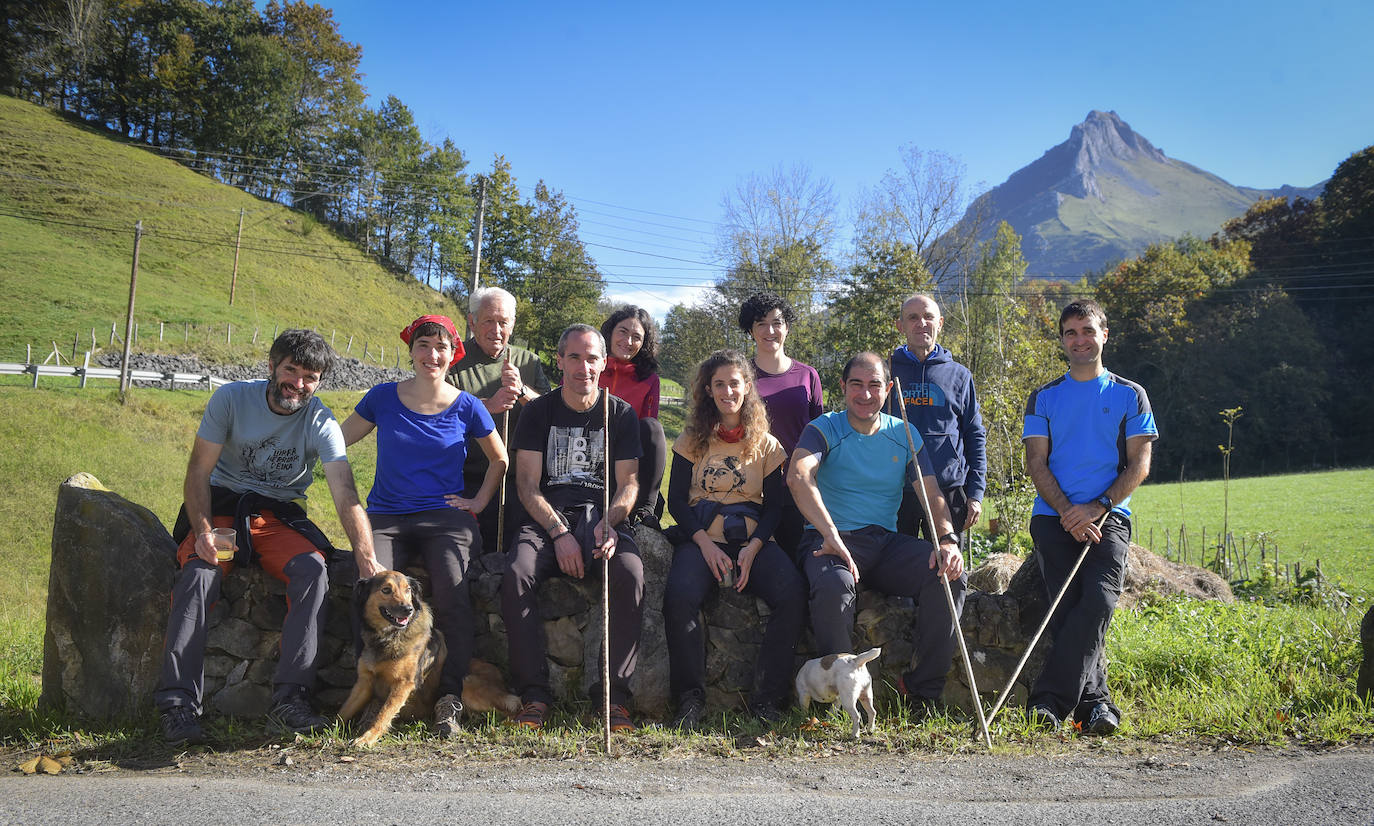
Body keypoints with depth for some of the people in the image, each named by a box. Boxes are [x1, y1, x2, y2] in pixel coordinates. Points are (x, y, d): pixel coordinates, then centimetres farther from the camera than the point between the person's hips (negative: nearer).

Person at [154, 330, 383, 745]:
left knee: (313, 569, -30)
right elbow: (198, 472, -6)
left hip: (278, 516, 1)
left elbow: (345, 495, -19)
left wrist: (366, 557, -34)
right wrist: (203, 531, -24)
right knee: (199, 574, -31)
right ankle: (179, 704, -30)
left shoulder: (321, 422, -8)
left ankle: (289, 698, -31)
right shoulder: (231, 398, -7)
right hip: (221, 507, 0)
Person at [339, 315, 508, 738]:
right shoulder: (383, 397, 7)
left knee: (453, 592, -30)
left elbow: (499, 460, 21)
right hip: (386, 518, 1)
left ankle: (450, 698, -21)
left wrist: (479, 501, 12)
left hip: (445, 517, -1)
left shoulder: (467, 407, 5)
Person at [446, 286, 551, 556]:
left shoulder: (528, 362, 14)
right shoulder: (454, 360, 6)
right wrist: (488, 406, -19)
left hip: (514, 480, 2)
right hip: (463, 478, -2)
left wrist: (521, 391, -14)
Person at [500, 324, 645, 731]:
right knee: (516, 573, -31)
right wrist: (559, 533, -14)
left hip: (603, 515, 0)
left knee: (630, 574, -32)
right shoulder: (539, 411, 9)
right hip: (547, 517, 0)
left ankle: (616, 696, -23)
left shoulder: (620, 414, 11)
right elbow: (527, 484, 2)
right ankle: (534, 695, -23)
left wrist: (608, 524, -15)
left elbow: (628, 484, 7)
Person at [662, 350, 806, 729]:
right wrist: (705, 543, -11)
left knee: (793, 595, -28)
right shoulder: (692, 440, 10)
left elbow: (774, 505, 8)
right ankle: (690, 698, -18)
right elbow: (676, 500, 5)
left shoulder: (766, 444, 12)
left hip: (753, 539, 1)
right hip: (701, 538, -1)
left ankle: (768, 698, -17)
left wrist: (753, 548, -11)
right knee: (679, 597, -32)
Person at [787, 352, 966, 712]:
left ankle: (923, 690, -8)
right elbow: (798, 477, -22)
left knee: (950, 574, -20)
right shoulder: (824, 430, -2)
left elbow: (932, 495, 7)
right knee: (834, 586, -37)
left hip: (887, 542, 4)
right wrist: (831, 534, -35)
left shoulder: (905, 436, 12)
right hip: (831, 539, -4)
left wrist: (948, 540, -15)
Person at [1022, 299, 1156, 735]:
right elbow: (1036, 463, 7)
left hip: (1109, 516, -1)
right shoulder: (1044, 398, 15)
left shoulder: (1130, 396, 13)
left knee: (1100, 599, -23)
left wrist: (1097, 508, -10)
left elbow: (1139, 465, 5)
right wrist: (1068, 511, -9)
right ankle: (1094, 702, -12)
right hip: (1054, 516, 1)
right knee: (1069, 605, -15)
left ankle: (1049, 699, -25)